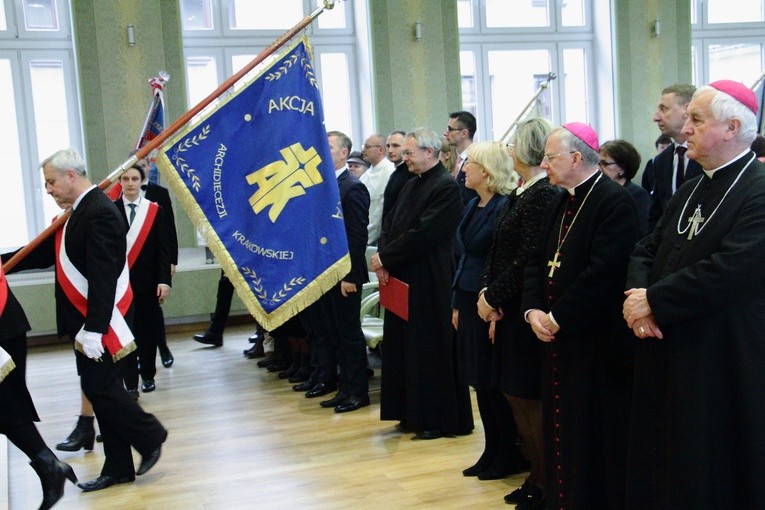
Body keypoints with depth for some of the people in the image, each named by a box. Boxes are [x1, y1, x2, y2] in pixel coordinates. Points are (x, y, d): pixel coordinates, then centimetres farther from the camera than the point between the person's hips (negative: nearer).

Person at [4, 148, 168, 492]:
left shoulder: (98, 212, -17)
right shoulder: (78, 211, 12)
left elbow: (102, 277, -23)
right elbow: (45, 254, 17)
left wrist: (94, 330, -26)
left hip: (99, 321, -9)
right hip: (85, 321, 10)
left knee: (99, 387, -5)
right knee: (101, 389, 11)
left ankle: (149, 435, 14)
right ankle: (118, 467, 19)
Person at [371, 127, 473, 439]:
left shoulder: (446, 188, -14)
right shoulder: (412, 185, 14)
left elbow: (422, 234, -21)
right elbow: (389, 225, 12)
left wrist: (385, 258, -14)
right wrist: (383, 259, -4)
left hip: (429, 283, -9)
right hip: (402, 280, 9)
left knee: (431, 349, -1)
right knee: (406, 347, 14)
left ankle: (440, 419, 11)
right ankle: (414, 413, 25)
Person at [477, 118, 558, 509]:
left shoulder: (544, 195, -16)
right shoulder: (519, 195, 12)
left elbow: (528, 259, -21)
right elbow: (498, 253, 9)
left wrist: (493, 297, -14)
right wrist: (490, 296, -2)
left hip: (528, 312, -9)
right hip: (509, 310, 9)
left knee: (531, 399, 2)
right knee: (515, 396, 15)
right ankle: (535, 477, 29)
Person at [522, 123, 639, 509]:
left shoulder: (615, 202, -14)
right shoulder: (560, 205, 14)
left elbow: (603, 271, -22)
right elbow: (537, 261, 12)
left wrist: (558, 317, -17)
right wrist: (533, 310, -3)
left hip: (597, 341, -8)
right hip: (557, 337, 8)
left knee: (594, 432, 3)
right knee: (560, 429, 14)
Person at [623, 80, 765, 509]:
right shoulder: (689, 193, 14)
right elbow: (647, 250, 13)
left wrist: (653, 301, -17)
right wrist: (638, 294, -8)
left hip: (725, 370, -8)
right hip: (670, 361, 8)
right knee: (664, 469, 15)